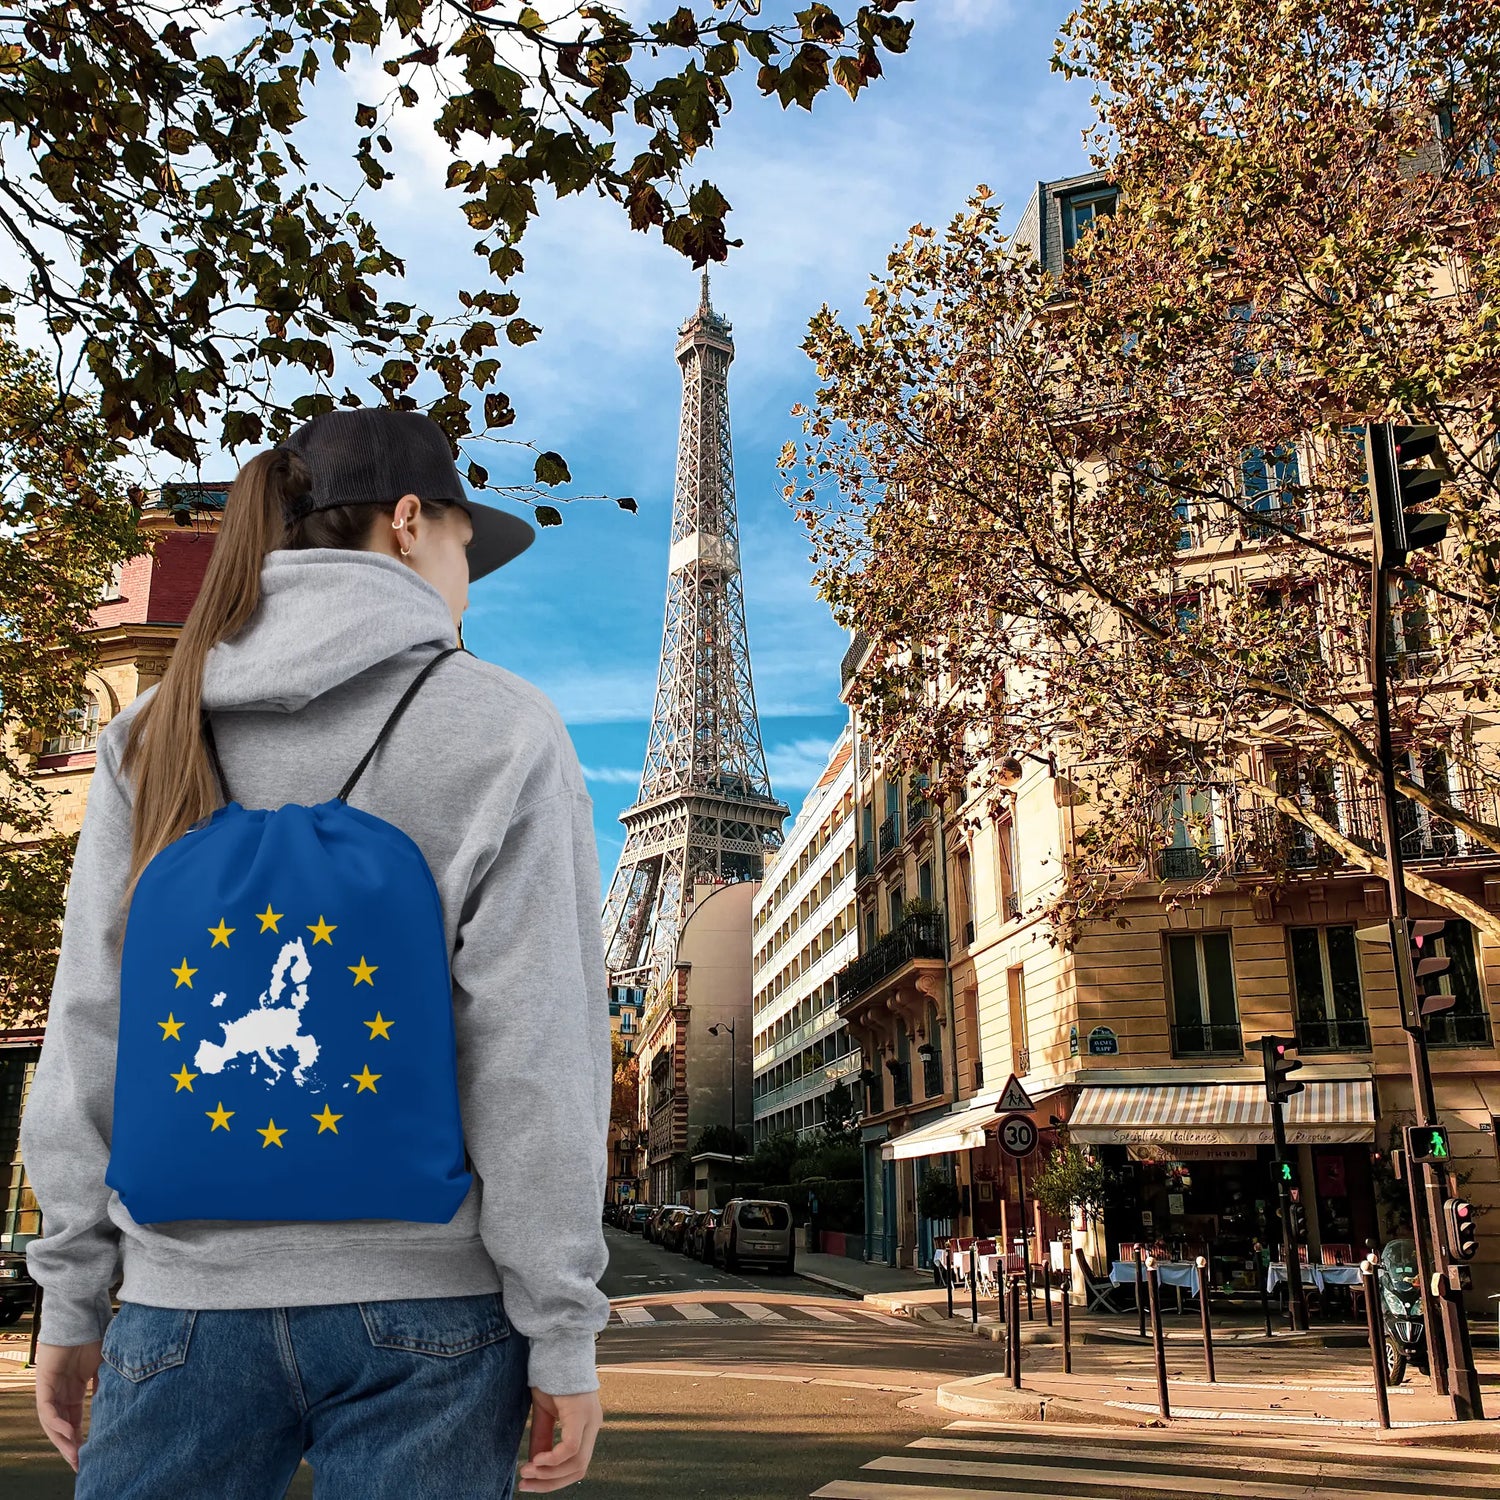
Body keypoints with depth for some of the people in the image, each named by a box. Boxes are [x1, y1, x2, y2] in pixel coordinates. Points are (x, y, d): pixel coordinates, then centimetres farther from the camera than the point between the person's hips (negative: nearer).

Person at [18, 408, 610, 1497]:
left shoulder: (157, 733, 5)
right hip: (425, 1295, -2)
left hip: (189, 1298, 3)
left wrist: (72, 1294, 12)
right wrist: (564, 1335, -5)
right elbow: (533, 1054, -11)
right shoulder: (500, 730, -6)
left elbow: (92, 1030, 4)